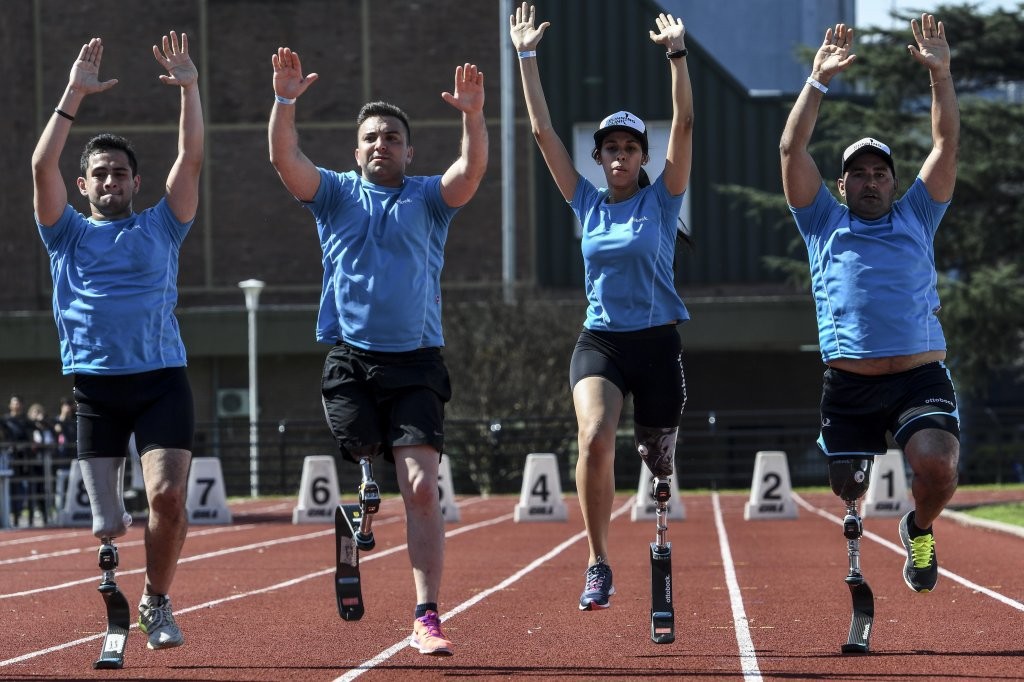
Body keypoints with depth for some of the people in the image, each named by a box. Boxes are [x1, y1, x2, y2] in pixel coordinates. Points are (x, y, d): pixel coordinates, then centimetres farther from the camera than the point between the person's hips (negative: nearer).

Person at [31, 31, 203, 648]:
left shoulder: (160, 228, 15)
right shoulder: (69, 235, 14)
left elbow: (192, 159, 5)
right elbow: (43, 166, 2)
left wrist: (189, 88, -1)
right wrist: (75, 94, -2)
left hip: (162, 381, -1)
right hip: (94, 386, 1)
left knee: (168, 494, -17)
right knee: (107, 525, -4)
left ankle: (158, 602, 4)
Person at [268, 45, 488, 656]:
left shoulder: (429, 198, 9)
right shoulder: (336, 193, 11)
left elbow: (473, 169, -10)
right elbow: (286, 160, -6)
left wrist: (474, 116, -28)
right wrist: (285, 102, -22)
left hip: (416, 363, -1)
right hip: (350, 359, 1)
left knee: (422, 487, -11)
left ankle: (427, 620, -12)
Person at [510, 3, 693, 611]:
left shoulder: (661, 201, 2)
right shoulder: (587, 204, 8)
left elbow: (684, 123, -8)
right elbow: (543, 131, 6)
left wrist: (677, 54, -15)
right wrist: (528, 58, 1)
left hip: (657, 344, -1)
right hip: (599, 341, 1)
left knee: (660, 460, 4)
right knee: (595, 438, -25)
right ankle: (599, 566, -20)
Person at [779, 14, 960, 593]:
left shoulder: (915, 218, 20)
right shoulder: (825, 223, 18)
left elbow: (947, 143, 15)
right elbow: (792, 150, 9)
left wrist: (941, 74, 6)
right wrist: (819, 81, 3)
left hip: (922, 377, 0)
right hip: (849, 385, 0)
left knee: (936, 464, -22)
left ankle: (920, 529, 9)